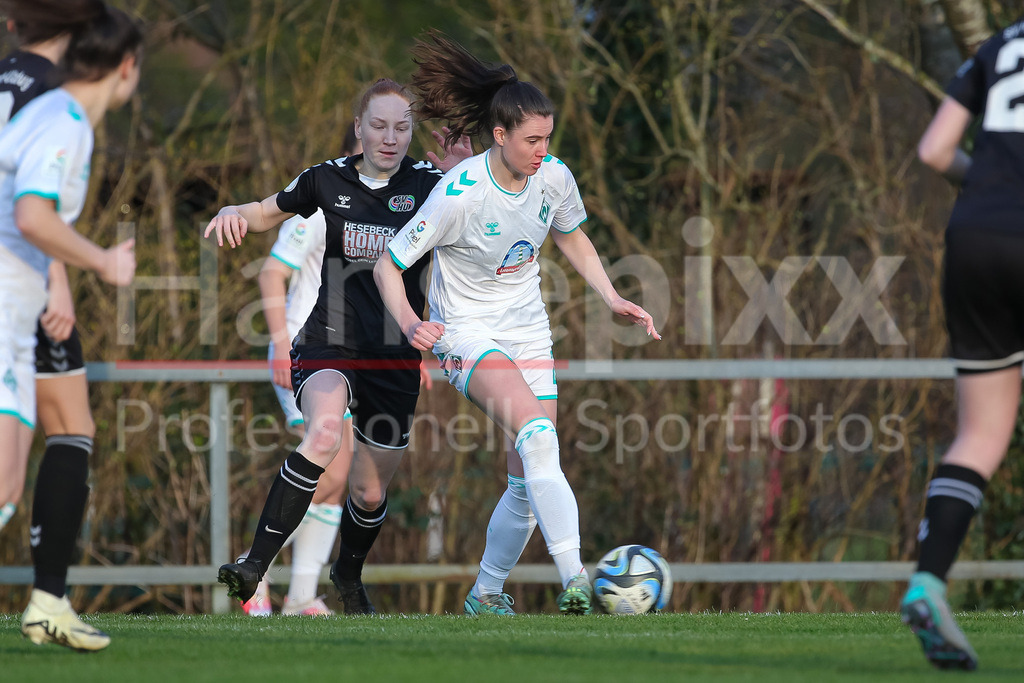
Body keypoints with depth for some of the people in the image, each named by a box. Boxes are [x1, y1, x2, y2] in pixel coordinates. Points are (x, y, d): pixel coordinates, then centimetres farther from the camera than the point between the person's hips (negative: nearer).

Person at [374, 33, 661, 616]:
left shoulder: (554, 177, -7)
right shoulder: (459, 195, -22)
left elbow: (573, 238, 15)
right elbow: (388, 265, -15)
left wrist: (613, 299, 3)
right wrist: (410, 324, -33)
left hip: (528, 332, 6)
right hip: (466, 335, -6)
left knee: (530, 480, 1)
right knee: (538, 434, -30)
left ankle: (486, 594, 23)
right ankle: (575, 579, -38)